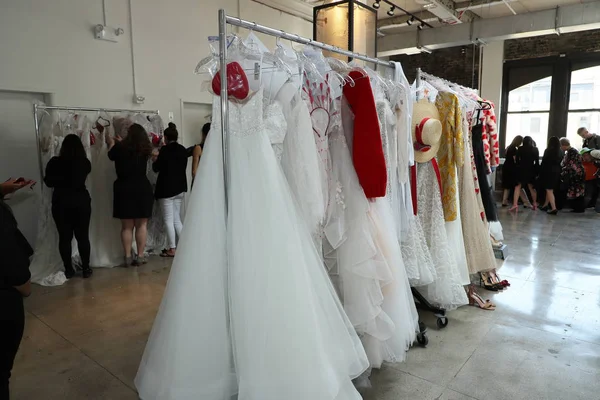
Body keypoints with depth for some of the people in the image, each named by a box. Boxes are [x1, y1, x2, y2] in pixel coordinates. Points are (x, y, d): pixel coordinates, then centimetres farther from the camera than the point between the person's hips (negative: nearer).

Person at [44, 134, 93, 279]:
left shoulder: (55, 162, -6)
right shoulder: (85, 162, -3)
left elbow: (48, 182, 4)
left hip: (61, 203, 0)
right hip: (81, 202, 1)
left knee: (64, 237, 8)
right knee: (83, 236, 7)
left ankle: (68, 270, 14)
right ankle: (86, 268, 11)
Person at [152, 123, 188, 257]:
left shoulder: (165, 149, -12)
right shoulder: (183, 149, 5)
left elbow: (156, 168, -6)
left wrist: (155, 160, 15)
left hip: (167, 188, -6)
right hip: (180, 187, 6)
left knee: (169, 219, 1)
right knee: (176, 219, 14)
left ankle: (172, 249, 4)